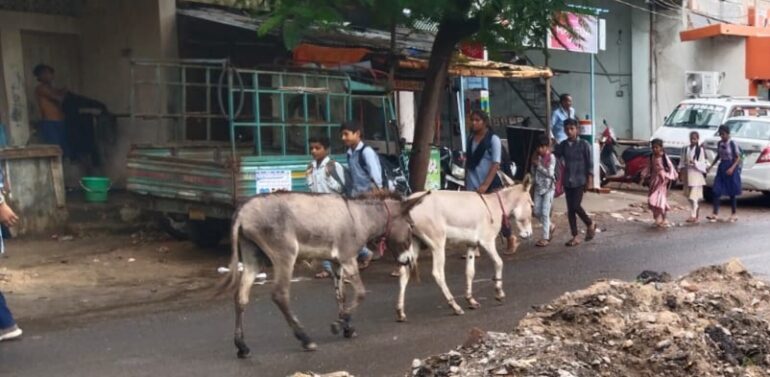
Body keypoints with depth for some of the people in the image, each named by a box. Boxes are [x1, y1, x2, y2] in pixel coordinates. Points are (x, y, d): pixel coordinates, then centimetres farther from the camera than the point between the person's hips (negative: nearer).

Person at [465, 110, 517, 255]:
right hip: (472, 185, 5)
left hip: (490, 185, -4)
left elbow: (496, 164, -13)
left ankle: (511, 240, 27)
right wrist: (466, 183, 10)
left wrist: (485, 185, -23)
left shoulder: (493, 139, -8)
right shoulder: (471, 139, 8)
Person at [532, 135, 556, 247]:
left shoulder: (551, 157, -11)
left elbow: (550, 173, -18)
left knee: (545, 213, -7)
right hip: (538, 187, 6)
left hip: (548, 188, -6)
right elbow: (533, 171, 11)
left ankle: (545, 238, 0)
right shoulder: (536, 157, 5)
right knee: (537, 212, 6)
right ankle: (550, 226, 32)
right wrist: (533, 165, -6)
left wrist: (539, 165, -20)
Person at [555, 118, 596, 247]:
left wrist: (590, 180, -9)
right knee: (570, 209, 4)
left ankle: (590, 224, 16)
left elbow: (590, 163, -6)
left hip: (580, 180, -4)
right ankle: (575, 237, 11)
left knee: (576, 206, -11)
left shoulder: (584, 144, -6)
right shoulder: (563, 145, 5)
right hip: (567, 181, 4)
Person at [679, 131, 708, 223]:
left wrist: (695, 163, -25)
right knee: (689, 196, 11)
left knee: (693, 196, -11)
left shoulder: (700, 149, -6)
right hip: (687, 174, 6)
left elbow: (702, 163, -7)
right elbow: (682, 161, 12)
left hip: (696, 174, -6)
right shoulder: (685, 149, 8)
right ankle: (697, 212, 26)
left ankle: (693, 216, -13)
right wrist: (681, 172, 7)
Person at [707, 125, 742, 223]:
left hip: (731, 168, -5)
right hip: (722, 167, 6)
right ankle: (715, 214, 0)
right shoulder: (719, 143, 6)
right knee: (717, 191, -2)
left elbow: (738, 158, -11)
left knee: (732, 192, 5)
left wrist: (732, 168, -23)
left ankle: (734, 214, 18)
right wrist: (711, 165, 8)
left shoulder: (732, 144, -12)